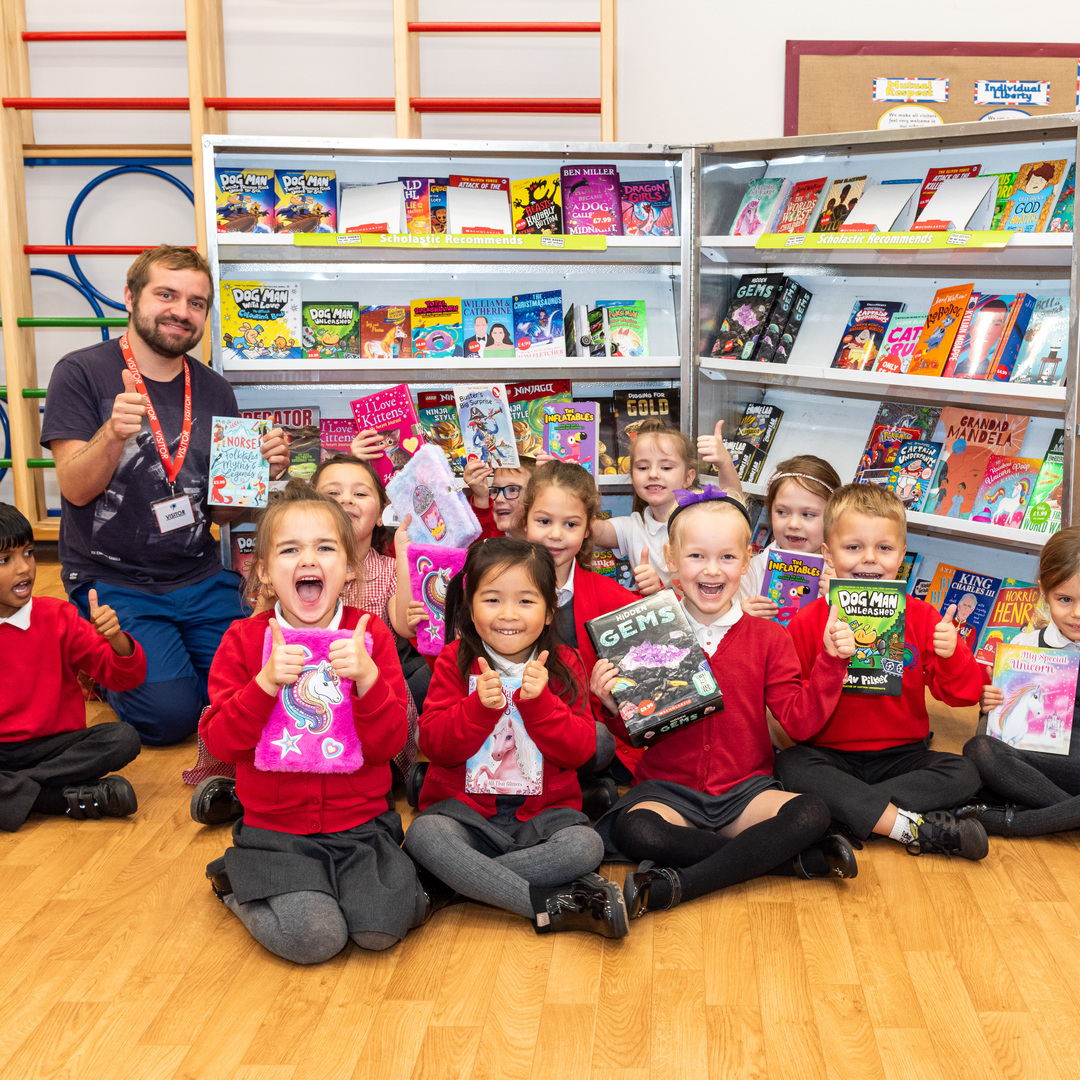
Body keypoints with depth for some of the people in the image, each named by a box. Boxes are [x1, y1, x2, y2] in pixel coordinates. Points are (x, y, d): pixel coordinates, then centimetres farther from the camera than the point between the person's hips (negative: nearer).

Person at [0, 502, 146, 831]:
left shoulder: (56, 618, 1)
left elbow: (126, 677, -2)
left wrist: (116, 640, -23)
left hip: (52, 745, 1)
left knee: (123, 738, -24)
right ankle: (71, 797, -25)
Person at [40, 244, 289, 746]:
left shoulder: (213, 390, 7)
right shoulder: (82, 374, -6)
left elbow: (221, 510, 10)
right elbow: (76, 489, -13)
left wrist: (262, 473, -11)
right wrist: (113, 433, -32)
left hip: (200, 578, 5)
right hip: (112, 583, -4)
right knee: (169, 713, -19)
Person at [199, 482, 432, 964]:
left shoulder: (370, 635, -1)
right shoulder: (244, 640, -2)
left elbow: (390, 743, -7)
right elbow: (219, 742, -8)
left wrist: (368, 679, -24)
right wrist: (265, 684, -23)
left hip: (360, 822, 1)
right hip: (275, 828, 0)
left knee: (382, 927, -22)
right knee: (312, 937, -21)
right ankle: (237, 884, 8)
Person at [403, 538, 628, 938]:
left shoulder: (562, 665, 4)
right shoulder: (455, 662, 2)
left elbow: (580, 751, -5)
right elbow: (434, 745, -7)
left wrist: (540, 702, -20)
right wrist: (479, 707, -23)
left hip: (543, 811, 1)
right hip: (465, 809, 0)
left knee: (586, 846, -29)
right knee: (423, 835, -32)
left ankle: (465, 880, -20)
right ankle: (550, 906, -31)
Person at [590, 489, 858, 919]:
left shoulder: (768, 638, 5)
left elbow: (801, 720, -1)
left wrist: (831, 660, -11)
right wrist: (616, 708, -18)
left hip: (745, 789, 1)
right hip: (668, 788, -1)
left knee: (812, 814, -27)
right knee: (633, 829, -33)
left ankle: (677, 885, -26)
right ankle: (797, 859, -24)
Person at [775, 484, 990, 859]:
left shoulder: (920, 617, 1)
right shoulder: (808, 622, -4)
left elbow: (963, 695, 1)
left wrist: (952, 655, -20)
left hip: (902, 755, 2)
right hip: (831, 755, -2)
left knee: (964, 774, -21)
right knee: (790, 765, -30)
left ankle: (845, 813, -24)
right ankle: (917, 828, -29)